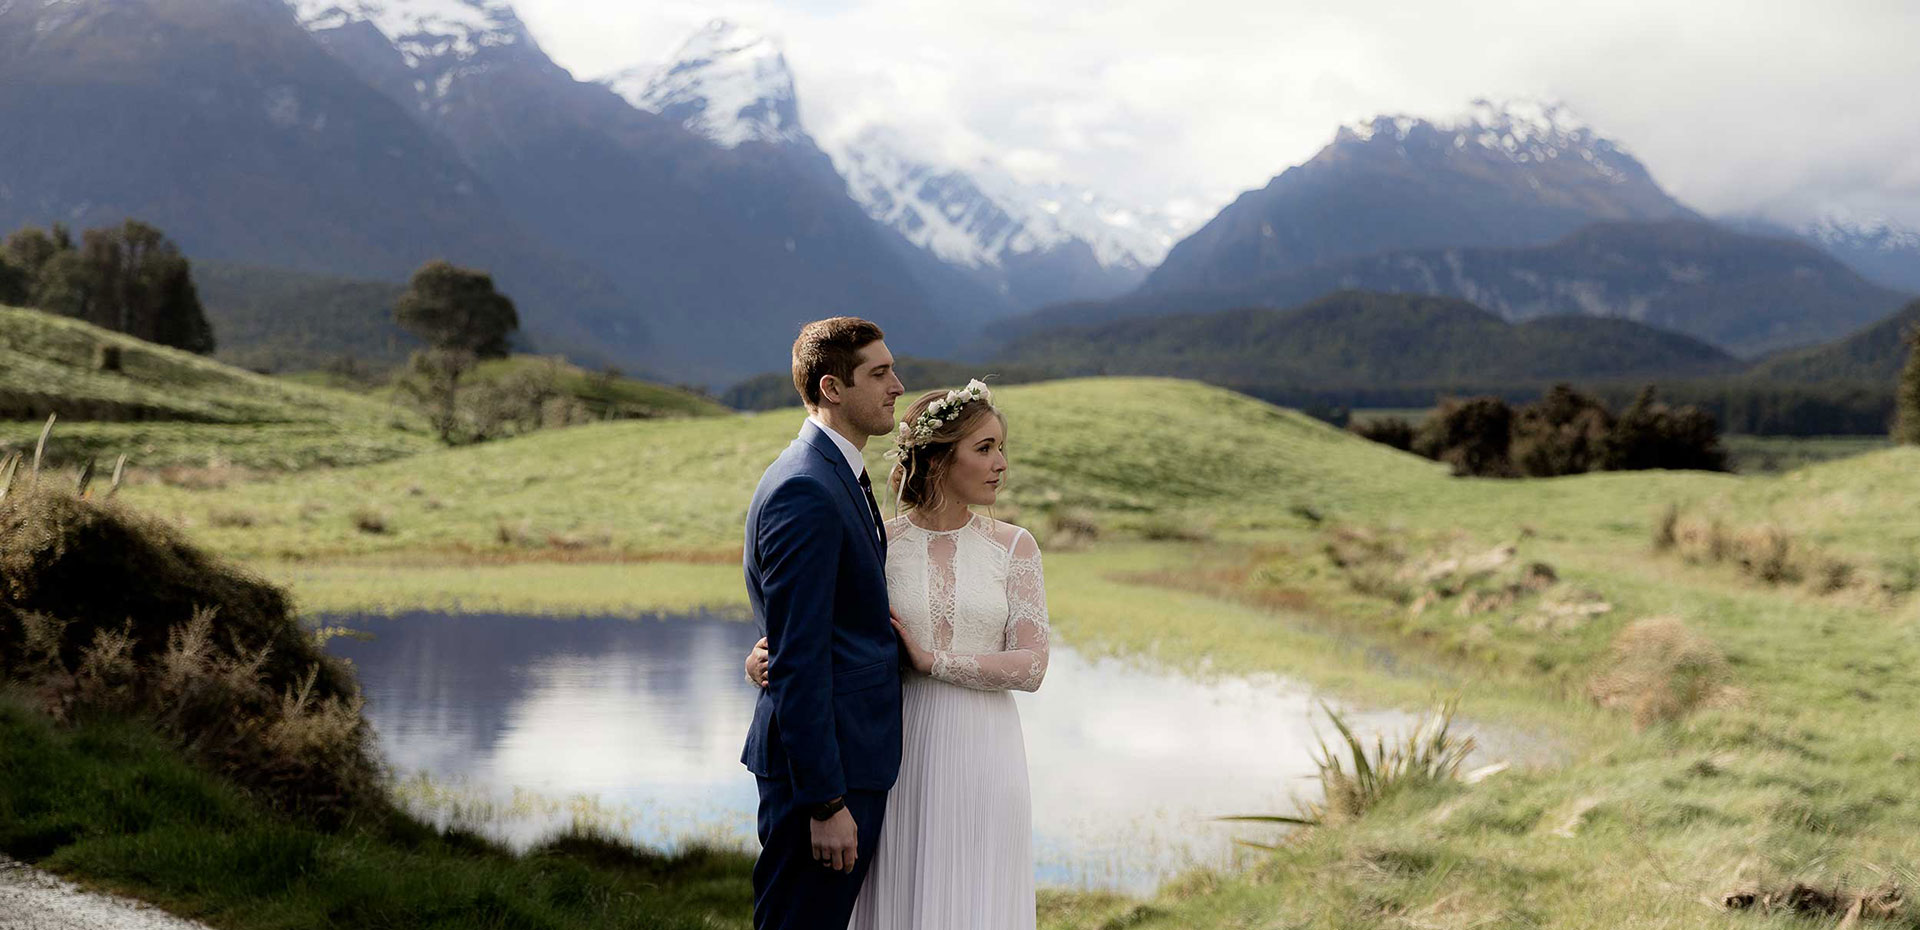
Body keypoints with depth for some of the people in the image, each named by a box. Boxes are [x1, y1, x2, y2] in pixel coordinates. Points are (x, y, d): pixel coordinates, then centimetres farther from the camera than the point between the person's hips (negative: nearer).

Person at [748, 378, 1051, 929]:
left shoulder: (1014, 547, 2)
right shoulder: (876, 544, 1)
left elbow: (1030, 667, -6)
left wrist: (930, 660, -13)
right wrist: (768, 657, -10)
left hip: (981, 753, 0)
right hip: (898, 750, 0)